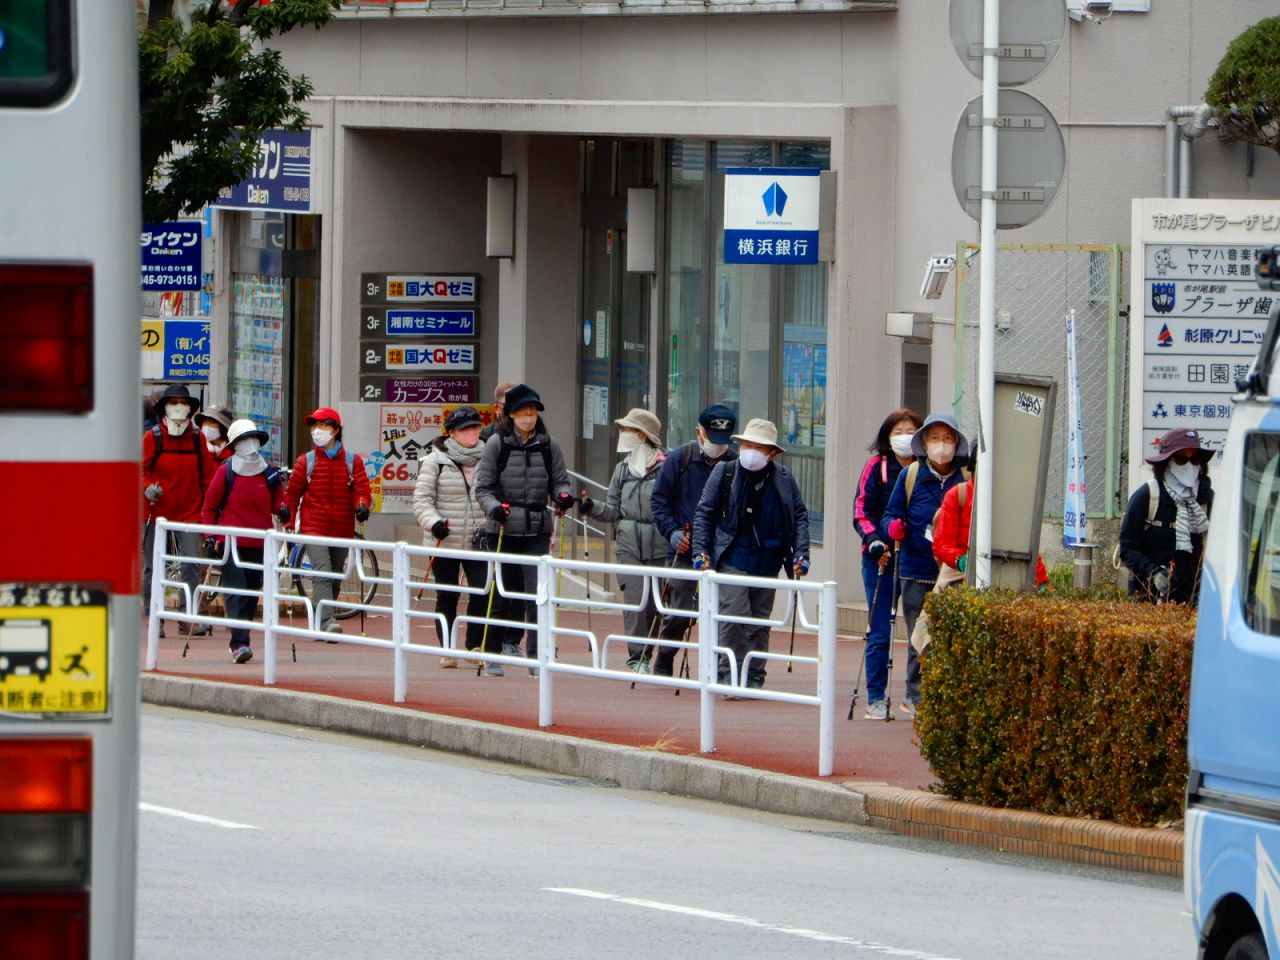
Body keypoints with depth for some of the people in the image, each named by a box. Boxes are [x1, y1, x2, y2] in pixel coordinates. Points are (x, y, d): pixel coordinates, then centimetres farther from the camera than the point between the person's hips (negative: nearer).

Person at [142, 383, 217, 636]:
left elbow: (207, 474, 13)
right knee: (152, 568, 1)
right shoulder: (152, 438, 0)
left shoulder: (197, 439, 8)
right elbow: (140, 470, 0)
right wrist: (147, 488, -21)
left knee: (191, 567, -7)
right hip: (157, 510, -1)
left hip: (188, 513, 1)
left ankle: (189, 619, -4)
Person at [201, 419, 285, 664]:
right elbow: (209, 506, 4)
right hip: (231, 541, -4)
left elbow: (278, 500, 16)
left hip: (259, 544, 4)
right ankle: (239, 643, -21)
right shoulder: (226, 472, -1)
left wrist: (282, 509, -8)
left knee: (252, 594, 9)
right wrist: (210, 537, -4)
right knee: (235, 591, -13)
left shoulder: (269, 473, 7)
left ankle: (240, 640, 23)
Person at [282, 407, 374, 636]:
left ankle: (319, 623, 26)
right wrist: (286, 510, -14)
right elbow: (293, 491, 6)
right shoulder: (305, 461, 6)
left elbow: (361, 489, 2)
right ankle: (327, 623, -31)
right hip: (314, 528, -3)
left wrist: (362, 505, -20)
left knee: (335, 579, 11)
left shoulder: (352, 461, 7)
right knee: (322, 574, -20)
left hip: (342, 529, 3)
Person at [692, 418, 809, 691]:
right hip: (732, 561, -2)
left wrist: (800, 554, 0)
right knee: (734, 616, -14)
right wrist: (701, 550, -5)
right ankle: (728, 674, -7)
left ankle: (754, 677, 15)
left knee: (760, 622, 7)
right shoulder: (724, 473, 0)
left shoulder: (783, 480, 4)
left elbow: (800, 517, 10)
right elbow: (704, 512, 4)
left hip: (767, 564, 2)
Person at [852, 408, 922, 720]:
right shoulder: (877, 468, 2)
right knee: (880, 633, -2)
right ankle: (876, 700, 4)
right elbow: (861, 510, 0)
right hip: (881, 559, -2)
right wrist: (874, 541, -15)